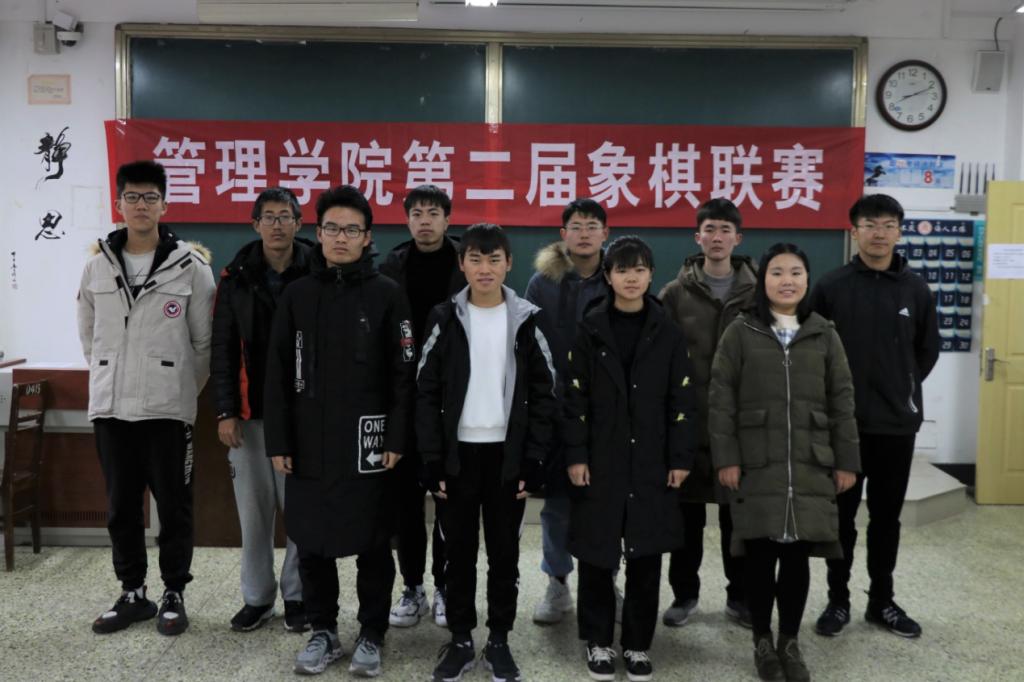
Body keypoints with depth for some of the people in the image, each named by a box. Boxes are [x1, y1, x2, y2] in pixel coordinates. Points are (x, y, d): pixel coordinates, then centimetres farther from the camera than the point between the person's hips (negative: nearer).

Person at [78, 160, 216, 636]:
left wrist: (185, 389, 2)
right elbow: (88, 335, 15)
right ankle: (132, 594, 27)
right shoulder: (97, 266, 6)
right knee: (121, 507, 12)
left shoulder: (191, 266, -5)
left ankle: (173, 596, 19)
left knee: (173, 506, 5)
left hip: (168, 408, -3)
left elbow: (205, 341, -1)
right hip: (110, 407, 4)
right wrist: (111, 380, 12)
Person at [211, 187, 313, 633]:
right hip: (250, 413, 2)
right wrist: (225, 411, -5)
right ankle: (257, 597, 24)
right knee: (253, 510, 9)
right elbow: (222, 350, 2)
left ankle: (298, 595, 22)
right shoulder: (236, 277, 3)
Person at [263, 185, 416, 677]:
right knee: (311, 542, 11)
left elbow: (404, 374, -3)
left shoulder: (387, 295, -1)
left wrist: (397, 440, -9)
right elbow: (278, 374, 5)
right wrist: (278, 441, 0)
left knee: (372, 544, 7)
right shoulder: (296, 295, 6)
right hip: (308, 443, 3)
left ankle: (371, 635, 23)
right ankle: (323, 631, 28)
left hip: (366, 443, -2)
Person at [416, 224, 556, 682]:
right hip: (459, 453, 0)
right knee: (459, 550, 9)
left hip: (508, 455, 0)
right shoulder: (445, 319, 1)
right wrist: (433, 460, -6)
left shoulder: (526, 321, 1)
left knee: (504, 551, 9)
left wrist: (533, 460, -6)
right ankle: (460, 639, 23)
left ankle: (499, 640, 23)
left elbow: (543, 395, 0)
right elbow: (427, 394, 0)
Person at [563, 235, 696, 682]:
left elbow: (681, 401, 3)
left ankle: (637, 644, 22)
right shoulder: (590, 330, 0)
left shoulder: (668, 334, 3)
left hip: (651, 463, 1)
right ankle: (598, 641, 22)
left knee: (646, 554, 7)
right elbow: (575, 397, -2)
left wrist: (680, 458, -2)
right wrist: (575, 456, -7)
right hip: (600, 461, -1)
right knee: (596, 552, 5)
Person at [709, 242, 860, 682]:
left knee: (798, 555, 6)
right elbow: (720, 400, -2)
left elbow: (841, 401, 8)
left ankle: (790, 641, 23)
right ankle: (762, 640, 22)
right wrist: (725, 458, -8)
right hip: (756, 465, -2)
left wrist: (846, 461, 4)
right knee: (760, 554, 4)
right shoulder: (740, 333, 1)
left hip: (810, 466, 2)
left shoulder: (824, 335, 8)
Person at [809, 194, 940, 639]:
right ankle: (838, 600, 21)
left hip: (897, 423, 2)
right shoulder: (831, 287, -4)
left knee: (887, 516, 12)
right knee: (842, 516, 8)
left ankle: (882, 601, 26)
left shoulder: (915, 289, 3)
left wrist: (904, 388, 8)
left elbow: (928, 349, 12)